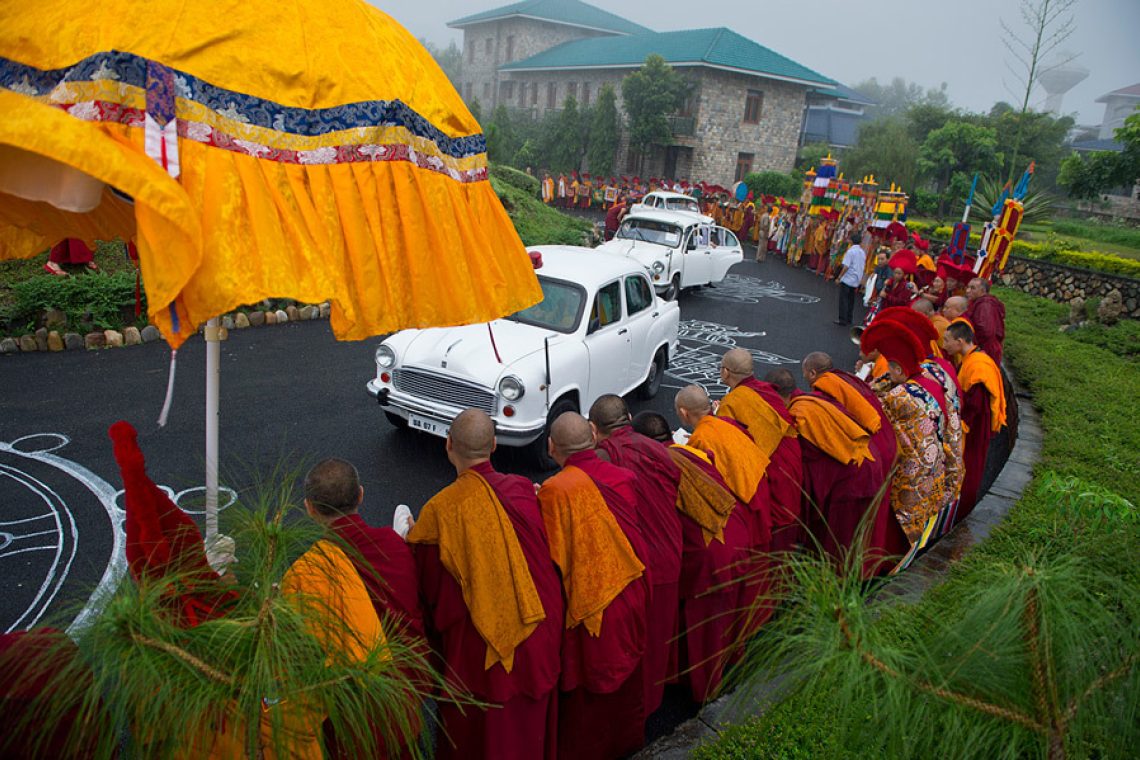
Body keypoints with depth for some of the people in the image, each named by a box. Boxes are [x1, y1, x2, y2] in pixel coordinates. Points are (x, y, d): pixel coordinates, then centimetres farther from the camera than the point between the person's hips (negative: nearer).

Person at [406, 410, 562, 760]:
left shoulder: (440, 510, -22)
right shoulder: (524, 491, -12)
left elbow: (431, 588, -12)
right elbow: (547, 562, -1)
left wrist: (413, 538, 4)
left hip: (477, 649, -3)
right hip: (537, 640, 4)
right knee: (529, 724, 26)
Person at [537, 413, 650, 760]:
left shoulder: (554, 491, -24)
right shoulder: (624, 478, -9)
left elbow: (554, 562, -20)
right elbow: (639, 539, 2)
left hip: (586, 607, -5)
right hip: (630, 600, 5)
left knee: (586, 686, 16)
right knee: (625, 675, 26)